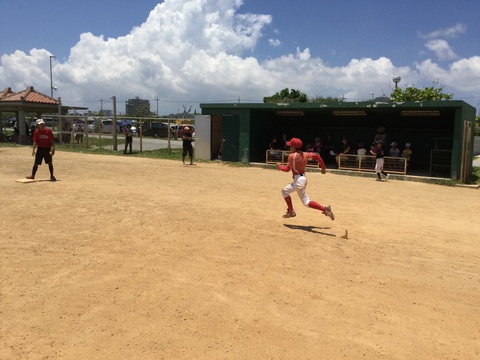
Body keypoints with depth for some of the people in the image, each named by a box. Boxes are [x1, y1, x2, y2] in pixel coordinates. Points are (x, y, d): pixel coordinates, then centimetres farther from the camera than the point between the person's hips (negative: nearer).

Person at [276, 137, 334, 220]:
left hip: (299, 180, -9)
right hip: (302, 178, 9)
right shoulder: (304, 154, 7)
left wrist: (279, 166, 3)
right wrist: (323, 167, 12)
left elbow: (287, 169, -16)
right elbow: (316, 156, 5)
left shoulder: (292, 155, -14)